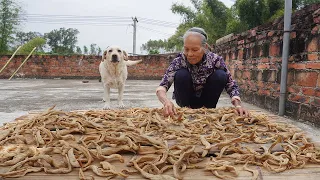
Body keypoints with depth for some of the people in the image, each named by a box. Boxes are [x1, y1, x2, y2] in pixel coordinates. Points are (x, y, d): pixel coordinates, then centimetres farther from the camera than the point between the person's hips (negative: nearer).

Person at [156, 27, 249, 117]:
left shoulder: (215, 60, -20)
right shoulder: (179, 61, -23)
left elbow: (231, 86, -14)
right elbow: (161, 87, -30)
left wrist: (238, 105, -32)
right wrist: (166, 101, -52)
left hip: (206, 100, 1)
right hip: (186, 100, -1)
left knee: (220, 75, -23)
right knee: (181, 75, -28)